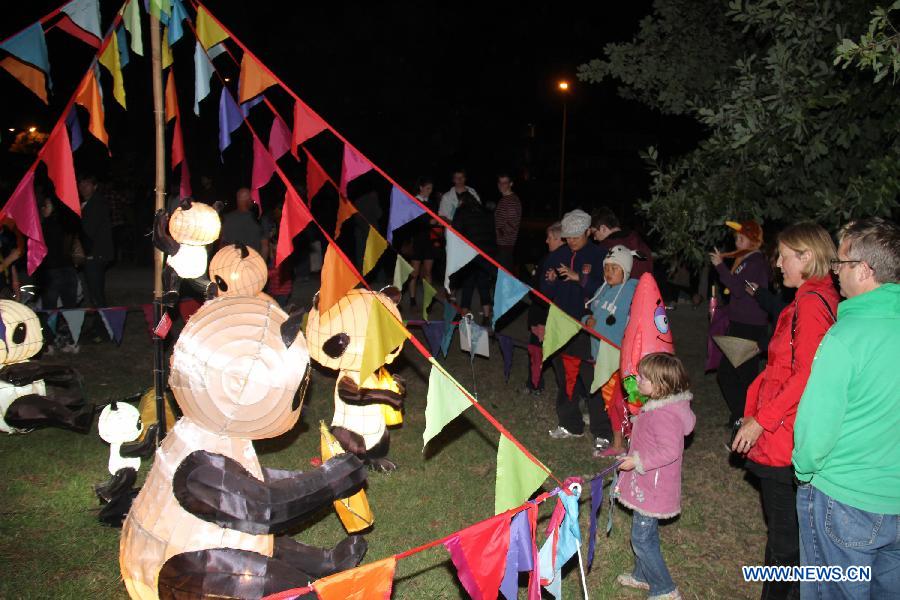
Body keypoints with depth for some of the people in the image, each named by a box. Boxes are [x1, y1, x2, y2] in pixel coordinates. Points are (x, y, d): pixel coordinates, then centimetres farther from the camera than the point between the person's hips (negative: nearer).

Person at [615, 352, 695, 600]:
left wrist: (638, 461, -27)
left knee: (642, 539, 1)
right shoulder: (659, 405, 4)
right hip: (647, 485, 10)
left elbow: (670, 451, -29)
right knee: (647, 534, 24)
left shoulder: (665, 415, -28)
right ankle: (642, 576, 42)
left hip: (652, 490, -10)